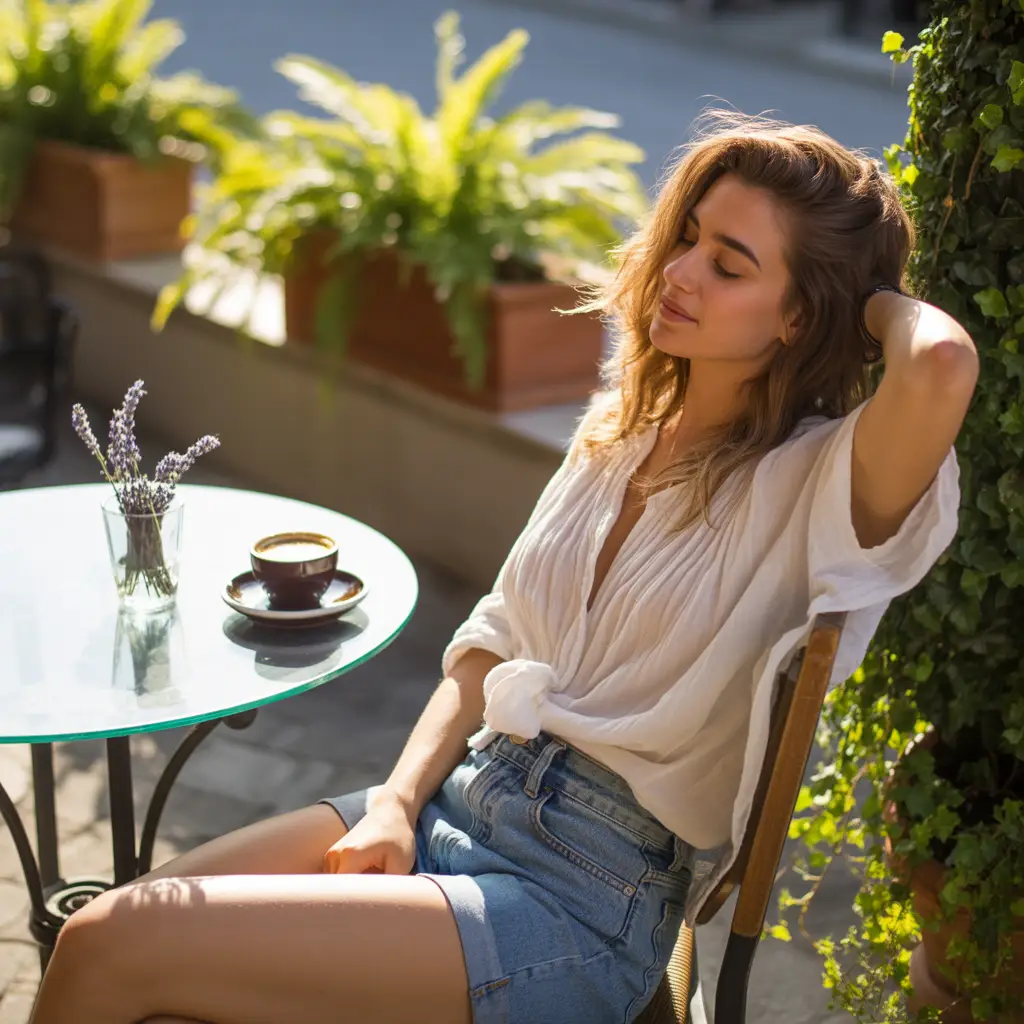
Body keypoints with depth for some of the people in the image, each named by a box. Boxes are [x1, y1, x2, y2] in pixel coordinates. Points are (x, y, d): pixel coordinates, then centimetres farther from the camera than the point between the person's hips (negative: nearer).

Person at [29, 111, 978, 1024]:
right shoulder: (622, 428, 11)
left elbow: (942, 366, -36)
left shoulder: (814, 484, -13)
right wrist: (396, 803, 0)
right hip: (457, 795, 7)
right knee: (98, 929, -9)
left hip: (590, 893, -7)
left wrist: (885, 302, -12)